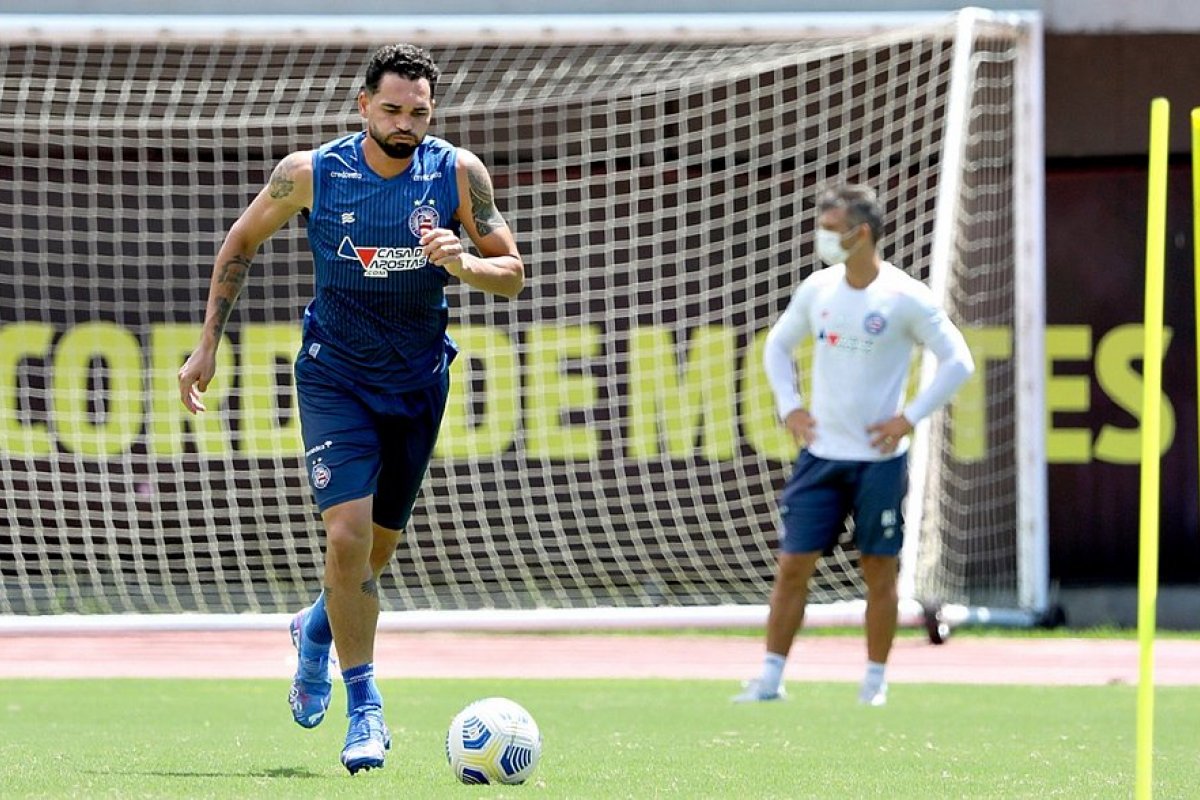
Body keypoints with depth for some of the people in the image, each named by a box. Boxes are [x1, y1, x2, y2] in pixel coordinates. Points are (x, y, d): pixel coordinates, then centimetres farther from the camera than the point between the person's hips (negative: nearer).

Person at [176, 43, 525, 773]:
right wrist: (208, 346, 2)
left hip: (418, 384, 2)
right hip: (335, 378, -2)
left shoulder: (458, 174, -11)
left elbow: (514, 274, -6)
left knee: (376, 551, 14)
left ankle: (318, 630, 47)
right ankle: (365, 710, -7)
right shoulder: (311, 174, -13)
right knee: (348, 536, -18)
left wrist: (462, 263, -28)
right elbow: (243, 242, 3)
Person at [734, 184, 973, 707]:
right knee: (792, 565, 0)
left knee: (879, 571, 3)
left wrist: (910, 417, -9)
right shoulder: (817, 289, 5)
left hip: (879, 458, -4)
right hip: (821, 453, 4)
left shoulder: (905, 298, -9)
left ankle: (875, 682, 14)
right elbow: (777, 345, 21)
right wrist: (788, 406, 9)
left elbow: (957, 362, -5)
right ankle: (770, 678, 5)